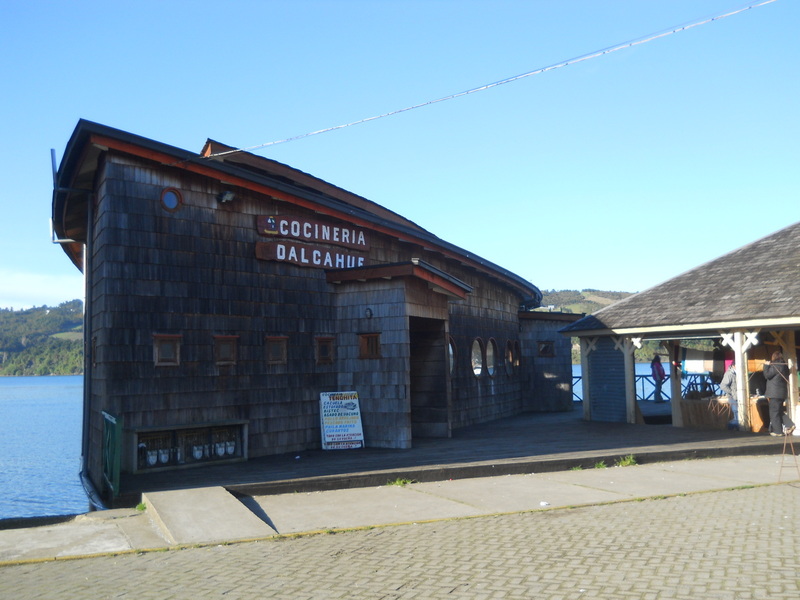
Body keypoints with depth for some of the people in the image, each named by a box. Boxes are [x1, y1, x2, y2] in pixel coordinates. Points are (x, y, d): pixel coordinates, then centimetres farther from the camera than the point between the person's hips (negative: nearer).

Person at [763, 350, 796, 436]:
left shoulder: (776, 366, -15)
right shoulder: (785, 366, 15)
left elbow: (767, 375, -14)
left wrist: (766, 365, -3)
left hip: (775, 393, -9)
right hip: (782, 393, 9)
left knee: (774, 412, -2)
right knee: (780, 411, 17)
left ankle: (777, 431, 0)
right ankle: (789, 425, 4)